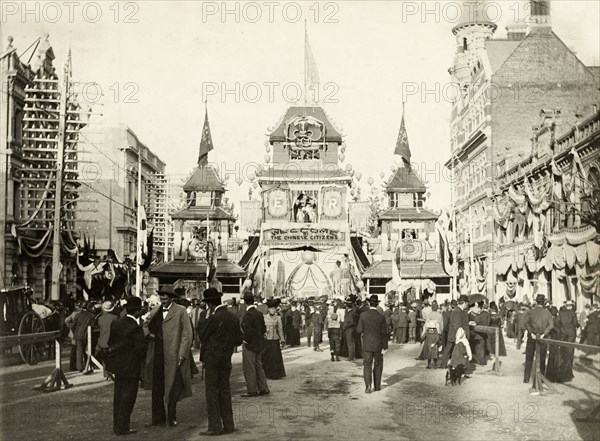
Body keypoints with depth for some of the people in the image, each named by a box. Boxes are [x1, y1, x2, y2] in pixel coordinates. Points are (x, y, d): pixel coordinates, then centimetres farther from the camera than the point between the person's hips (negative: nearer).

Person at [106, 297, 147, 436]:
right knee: (127, 397, 2)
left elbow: (111, 342, 8)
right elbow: (141, 348, -19)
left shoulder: (115, 323, 3)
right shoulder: (136, 328, -20)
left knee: (118, 396, 16)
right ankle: (122, 427, 7)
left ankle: (117, 425, 25)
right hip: (131, 367, -8)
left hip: (118, 366, 8)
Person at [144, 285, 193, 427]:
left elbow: (187, 334, -5)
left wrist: (182, 354, -11)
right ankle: (158, 418, 20)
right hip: (156, 355, 5)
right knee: (156, 388, 9)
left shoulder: (180, 311, -3)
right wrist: (148, 334, 4)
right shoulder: (154, 311, 12)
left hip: (173, 356, -4)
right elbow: (146, 326, 27)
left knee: (173, 387, 2)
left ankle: (171, 417, 17)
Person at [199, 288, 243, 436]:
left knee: (212, 392, 0)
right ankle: (228, 425, 17)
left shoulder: (214, 318, -16)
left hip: (212, 359, -7)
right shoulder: (234, 318, 4)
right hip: (227, 360, 7)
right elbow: (238, 340, 8)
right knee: (225, 391, 13)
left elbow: (203, 337, -6)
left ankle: (215, 426, 1)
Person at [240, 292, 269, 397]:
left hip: (250, 344, -8)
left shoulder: (248, 315, -20)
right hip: (259, 344, 8)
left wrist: (246, 340, -8)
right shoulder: (259, 313, 5)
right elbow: (264, 328, 10)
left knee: (249, 368, 2)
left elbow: (248, 331, -24)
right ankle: (263, 388, 21)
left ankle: (252, 390, 7)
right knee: (258, 366, 17)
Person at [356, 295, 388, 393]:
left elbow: (359, 330, -8)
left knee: (367, 365, 5)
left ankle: (368, 387, -5)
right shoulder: (381, 317, -8)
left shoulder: (363, 315, -9)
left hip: (367, 344, 0)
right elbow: (384, 333, -5)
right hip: (378, 345, 1)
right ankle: (377, 386, 21)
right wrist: (385, 347, 1)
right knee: (378, 365, 16)